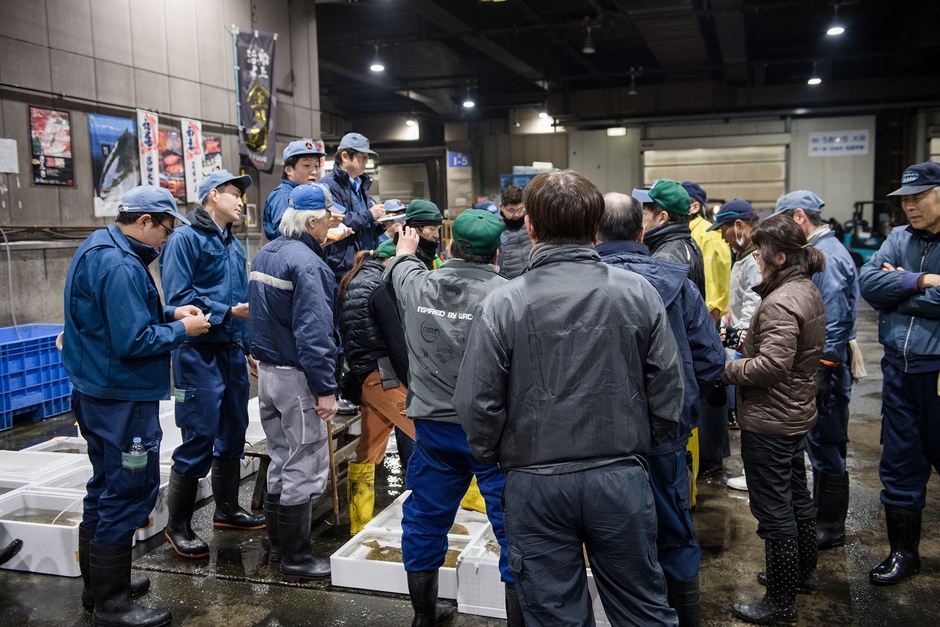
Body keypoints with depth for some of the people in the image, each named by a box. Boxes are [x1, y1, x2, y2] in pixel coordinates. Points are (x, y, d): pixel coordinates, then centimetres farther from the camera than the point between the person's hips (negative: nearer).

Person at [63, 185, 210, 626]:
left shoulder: (97, 249, 11)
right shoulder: (120, 267, -23)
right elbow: (134, 342, -26)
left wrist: (169, 313, 7)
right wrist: (182, 330, -12)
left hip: (95, 392, 11)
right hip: (123, 399, -11)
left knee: (106, 488, 20)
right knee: (129, 492, -1)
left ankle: (99, 583, 34)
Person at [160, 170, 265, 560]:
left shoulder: (233, 244, 16)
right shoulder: (186, 239, -8)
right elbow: (178, 298, -17)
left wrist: (250, 345, 18)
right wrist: (228, 311, -18)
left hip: (233, 350, 8)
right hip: (199, 352, -8)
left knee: (233, 432, 15)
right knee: (199, 438, -5)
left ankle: (227, 509, 31)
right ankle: (178, 525, 10)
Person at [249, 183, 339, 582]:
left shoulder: (264, 254, 10)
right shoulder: (307, 264, -20)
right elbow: (313, 333, -24)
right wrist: (325, 389, -21)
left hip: (266, 370, 10)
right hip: (296, 377, -10)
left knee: (281, 460, 19)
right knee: (304, 467, 1)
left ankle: (278, 545, 30)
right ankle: (295, 558, 11)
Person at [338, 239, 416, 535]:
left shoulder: (353, 282, 17)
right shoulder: (381, 286, -11)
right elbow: (396, 342, -16)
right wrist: (412, 386, -12)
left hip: (363, 376, 10)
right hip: (383, 375, -10)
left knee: (368, 452, 14)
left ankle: (360, 527, 22)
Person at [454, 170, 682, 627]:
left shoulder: (502, 305, -12)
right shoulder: (638, 293, -7)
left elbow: (478, 404, -10)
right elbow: (667, 388, -3)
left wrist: (493, 456, 9)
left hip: (535, 485, -1)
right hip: (621, 479, 2)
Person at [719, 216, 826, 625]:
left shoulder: (780, 303, -24)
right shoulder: (809, 292, 8)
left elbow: (772, 365, -29)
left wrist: (726, 369, -18)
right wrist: (753, 342, 11)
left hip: (769, 422, -11)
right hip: (798, 412, 11)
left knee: (774, 510, 0)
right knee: (796, 496, 24)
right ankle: (804, 571, 42)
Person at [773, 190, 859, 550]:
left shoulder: (828, 256, -18)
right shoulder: (818, 250, 13)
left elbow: (834, 321, -23)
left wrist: (824, 371, -22)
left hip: (826, 364, -10)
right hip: (819, 361, 10)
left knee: (826, 445, 0)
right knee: (820, 443, 18)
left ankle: (831, 528, 13)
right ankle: (821, 515, 31)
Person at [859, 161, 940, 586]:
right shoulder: (899, 239, 8)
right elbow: (868, 282, -5)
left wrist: (898, 289, -12)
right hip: (899, 369, 5)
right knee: (899, 463, 12)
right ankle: (903, 552, 26)